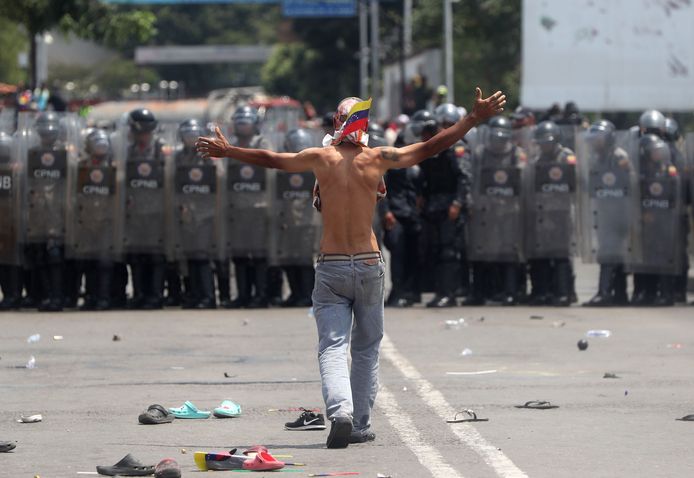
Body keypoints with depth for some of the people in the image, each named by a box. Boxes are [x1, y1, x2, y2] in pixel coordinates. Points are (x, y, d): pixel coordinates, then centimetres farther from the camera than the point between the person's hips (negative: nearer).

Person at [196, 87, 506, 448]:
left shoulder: (321, 158, -2)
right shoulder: (377, 159, -3)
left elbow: (271, 159, 11)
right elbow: (430, 148, 3)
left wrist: (227, 151, 27)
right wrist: (474, 119, 10)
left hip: (330, 267, -1)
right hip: (369, 265, 1)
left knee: (332, 348, -5)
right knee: (366, 348, 15)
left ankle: (340, 411, -28)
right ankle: (361, 425, 16)